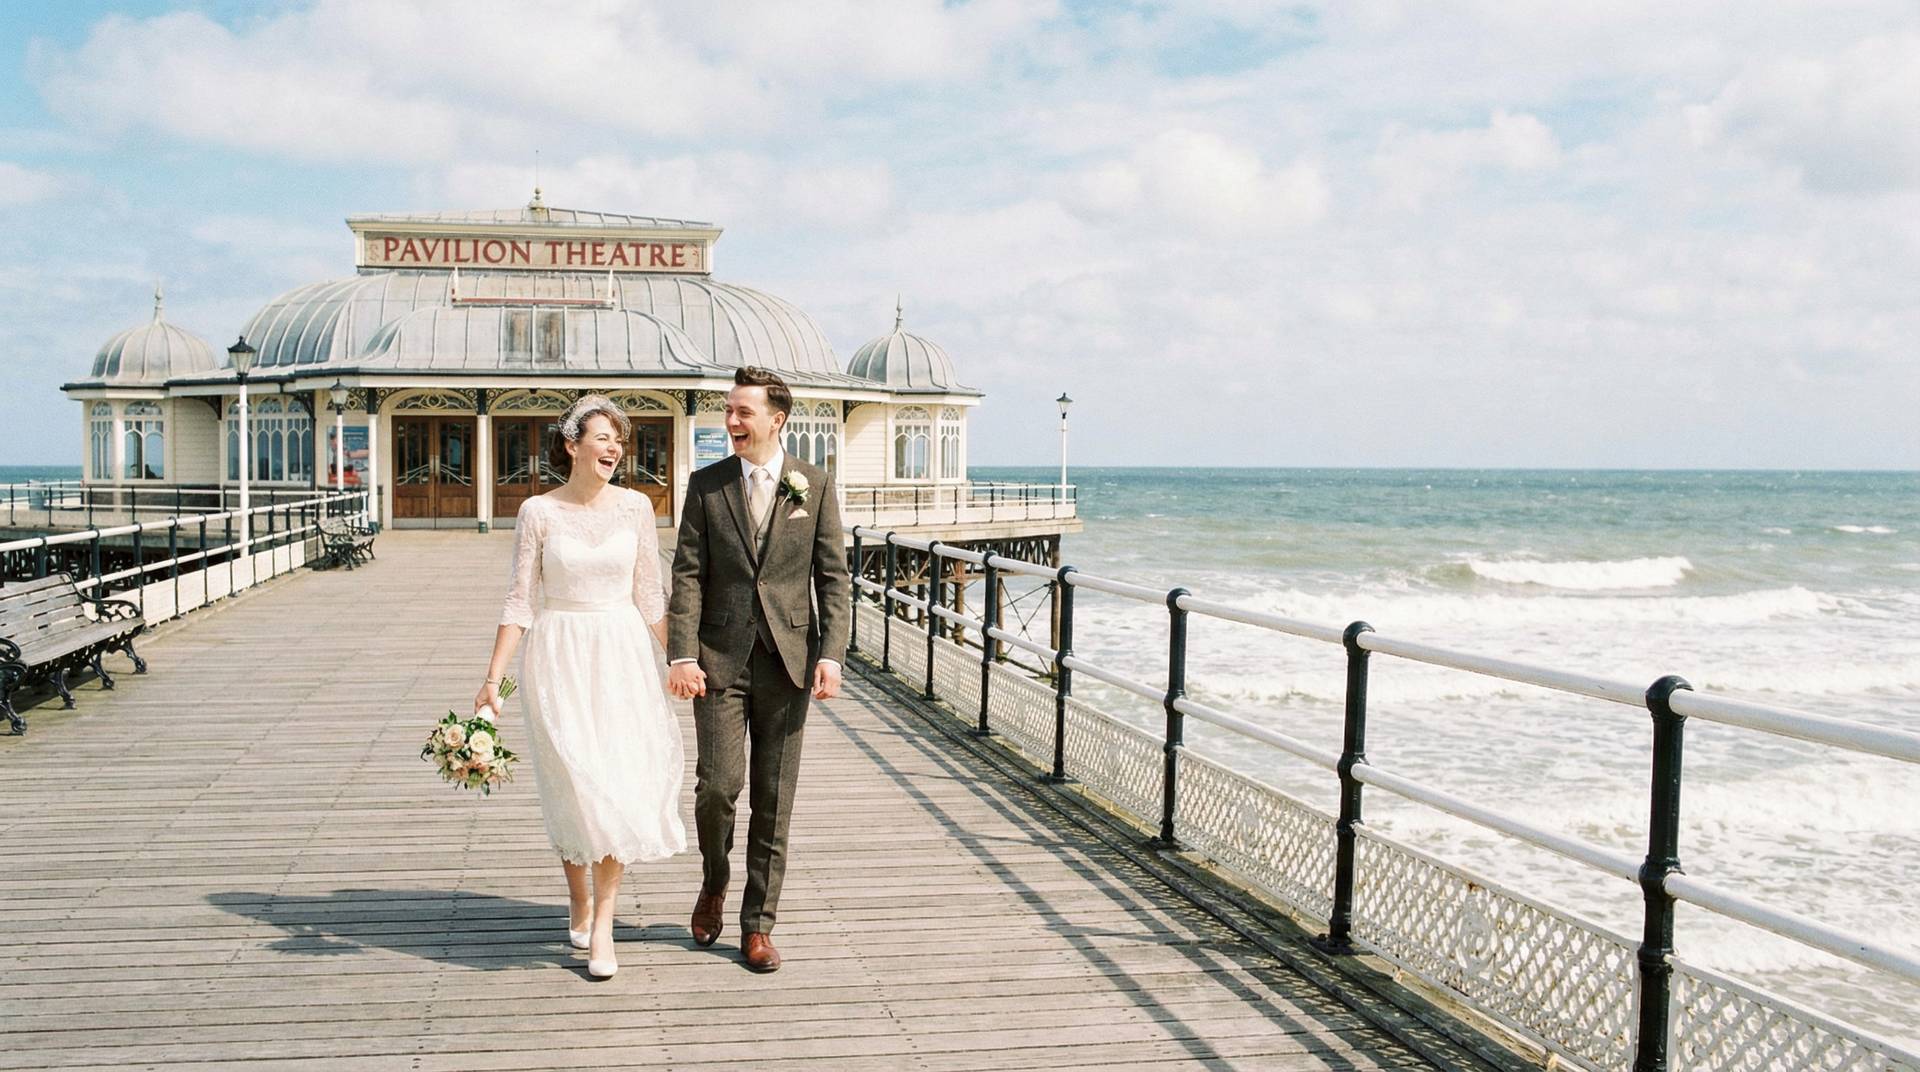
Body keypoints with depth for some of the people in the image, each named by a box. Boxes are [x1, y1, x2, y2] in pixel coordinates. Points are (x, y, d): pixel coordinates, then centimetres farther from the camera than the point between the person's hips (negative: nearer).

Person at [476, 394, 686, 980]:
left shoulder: (635, 507, 2)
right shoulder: (538, 512, -2)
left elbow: (650, 597, 7)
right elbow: (521, 602, -2)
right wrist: (492, 680, -6)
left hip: (624, 655, 2)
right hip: (560, 657, -1)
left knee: (618, 785, -3)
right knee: (576, 785, -2)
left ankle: (602, 921, 6)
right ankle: (579, 899, 23)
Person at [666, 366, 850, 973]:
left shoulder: (814, 487, 3)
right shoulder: (706, 485, 4)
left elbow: (834, 577, 2)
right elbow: (687, 576, 0)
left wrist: (831, 656, -8)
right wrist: (681, 655, -10)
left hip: (787, 661, 0)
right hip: (720, 660, 0)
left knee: (774, 799, 5)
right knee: (719, 783, -7)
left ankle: (757, 926, 16)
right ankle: (714, 882, 24)